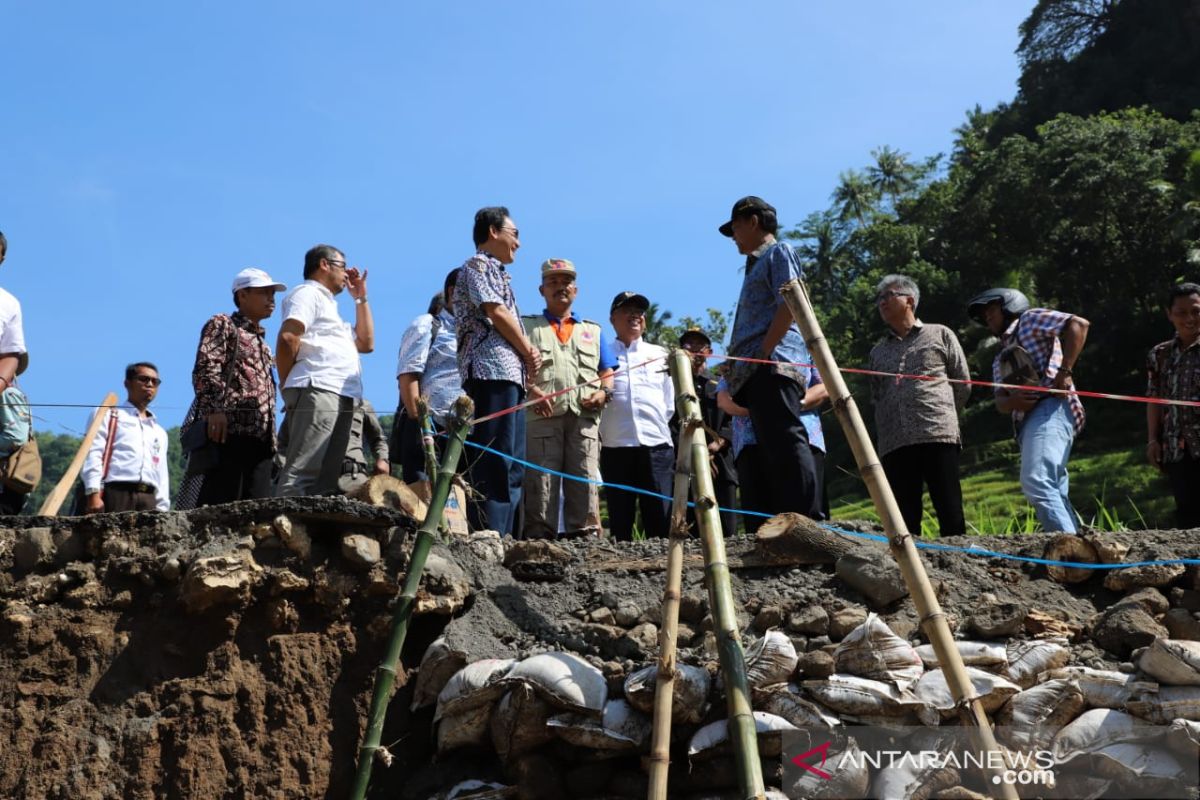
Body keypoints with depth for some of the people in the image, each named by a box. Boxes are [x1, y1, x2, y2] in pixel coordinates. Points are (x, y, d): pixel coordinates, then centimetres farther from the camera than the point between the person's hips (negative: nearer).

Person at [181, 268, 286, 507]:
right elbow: (205, 369, -7)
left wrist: (273, 439, 19)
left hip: (261, 438, 8)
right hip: (227, 430, -8)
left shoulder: (263, 344, 32)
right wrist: (215, 409, -22)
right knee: (217, 508, -16)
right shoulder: (223, 325, 9)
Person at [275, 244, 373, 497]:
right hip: (317, 392, -9)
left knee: (324, 482, 1)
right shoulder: (308, 292, 5)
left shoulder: (327, 305, 34)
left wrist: (360, 298, 31)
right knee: (301, 475, -20)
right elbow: (288, 337, -12)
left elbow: (366, 343, 32)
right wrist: (290, 385, -5)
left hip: (343, 400, 9)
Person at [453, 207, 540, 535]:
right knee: (494, 459, -17)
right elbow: (496, 312, -9)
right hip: (492, 371, -10)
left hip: (511, 373, 10)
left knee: (511, 464, 5)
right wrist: (530, 351, 1)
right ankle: (489, 537, -21)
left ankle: (503, 537, 4)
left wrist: (528, 361, 7)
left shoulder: (497, 273, 29)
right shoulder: (478, 264, 3)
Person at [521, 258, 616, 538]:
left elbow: (608, 373, 23)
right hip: (542, 416, -2)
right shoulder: (527, 326, 19)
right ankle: (538, 536, -9)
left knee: (586, 479, -7)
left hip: (584, 417, 2)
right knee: (541, 479, -8)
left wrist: (603, 392, 1)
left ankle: (585, 534, -6)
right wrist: (531, 391, -11)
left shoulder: (593, 331, 28)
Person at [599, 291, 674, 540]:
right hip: (615, 448, -1)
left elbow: (669, 403, 19)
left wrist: (656, 426, 11)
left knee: (660, 523, -5)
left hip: (657, 447, 1)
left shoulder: (660, 354, 19)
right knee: (620, 522, 0)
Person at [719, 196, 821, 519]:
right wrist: (739, 368, 16)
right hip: (757, 372, 10)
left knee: (787, 443, -19)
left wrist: (764, 353, -16)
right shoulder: (757, 265, 31)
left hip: (774, 363, -10)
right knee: (775, 451, 4)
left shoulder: (779, 252, 5)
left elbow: (790, 303, -11)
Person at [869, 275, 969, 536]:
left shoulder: (940, 335, 14)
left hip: (938, 437, -3)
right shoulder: (878, 351, 24)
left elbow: (963, 385, 14)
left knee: (951, 516, -8)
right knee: (905, 519, -2)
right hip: (893, 444, 3)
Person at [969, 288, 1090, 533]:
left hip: (1050, 407, -9)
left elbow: (1079, 324, -3)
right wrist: (1010, 402, -6)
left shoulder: (1030, 319, 12)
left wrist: (1063, 371, -12)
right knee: (1054, 492, -1)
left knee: (1035, 482, -26)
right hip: (1028, 419, 9)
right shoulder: (1001, 359, 33)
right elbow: (1000, 400, 19)